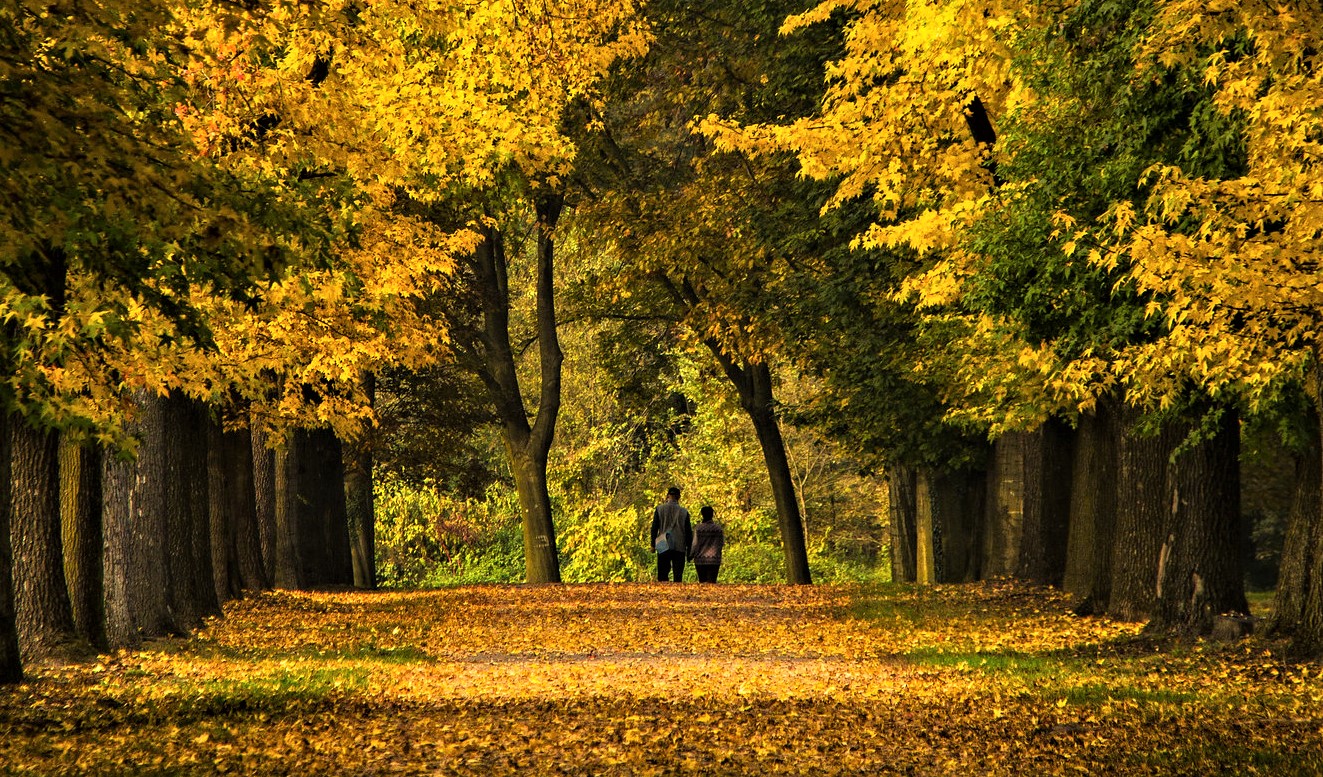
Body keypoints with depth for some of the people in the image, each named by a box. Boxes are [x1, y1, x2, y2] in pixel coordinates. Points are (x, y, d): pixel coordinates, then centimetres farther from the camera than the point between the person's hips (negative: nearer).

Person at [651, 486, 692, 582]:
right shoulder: (684, 512, 3)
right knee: (678, 575, 1)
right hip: (680, 548, 0)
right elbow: (688, 531, 5)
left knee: (662, 575, 1)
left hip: (663, 547, 0)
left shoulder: (659, 509, 1)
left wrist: (653, 545, 6)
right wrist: (689, 549, 11)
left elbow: (654, 527, 1)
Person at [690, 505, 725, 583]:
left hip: (700, 560, 0)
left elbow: (695, 544, -4)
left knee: (702, 581, 9)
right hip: (714, 560, 0)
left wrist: (690, 556, 11)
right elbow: (722, 544, 4)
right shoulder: (718, 528, -2)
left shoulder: (698, 528, -6)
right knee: (712, 581, -1)